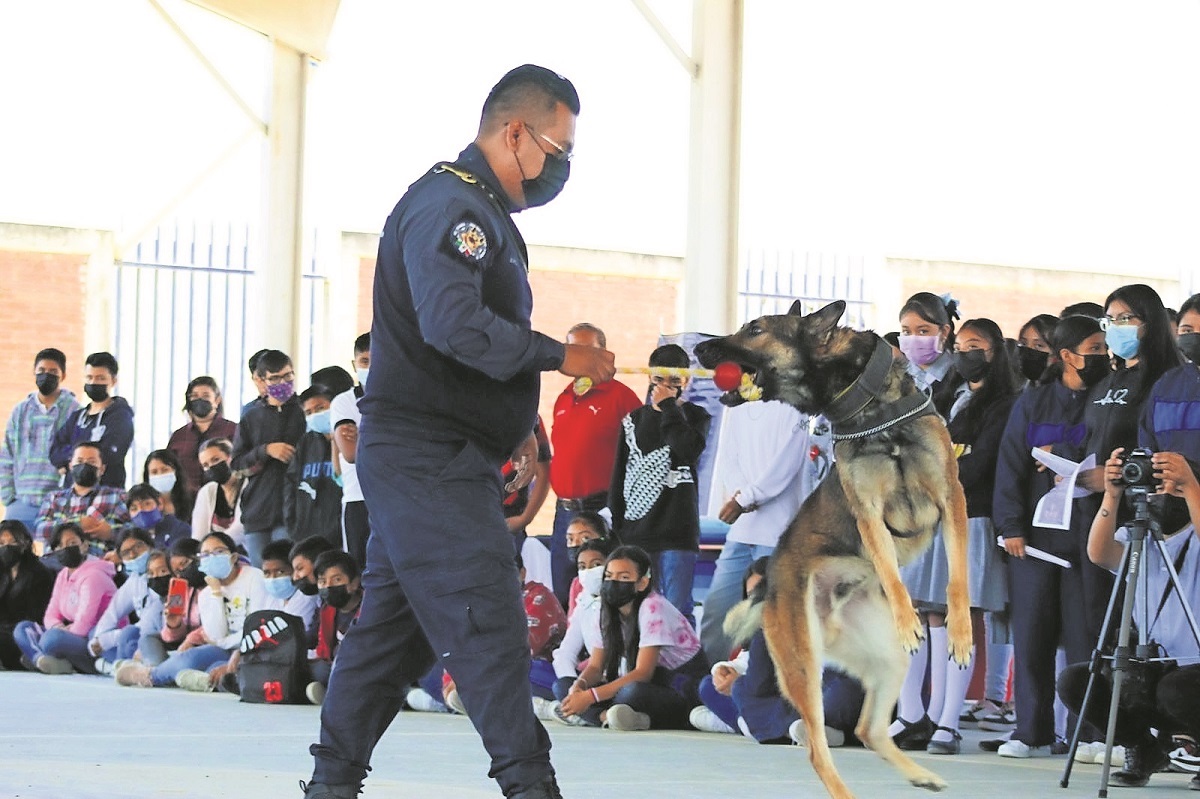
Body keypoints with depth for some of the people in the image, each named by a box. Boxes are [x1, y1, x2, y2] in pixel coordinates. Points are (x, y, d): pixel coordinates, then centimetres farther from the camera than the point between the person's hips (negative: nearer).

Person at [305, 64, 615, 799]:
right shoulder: (451, 206, -15)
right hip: (429, 459, -11)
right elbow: (456, 324, -28)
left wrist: (518, 425, 20)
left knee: (396, 622, 13)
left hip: (430, 461, 11)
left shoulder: (480, 209, 20)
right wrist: (557, 355, -21)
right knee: (489, 620, -12)